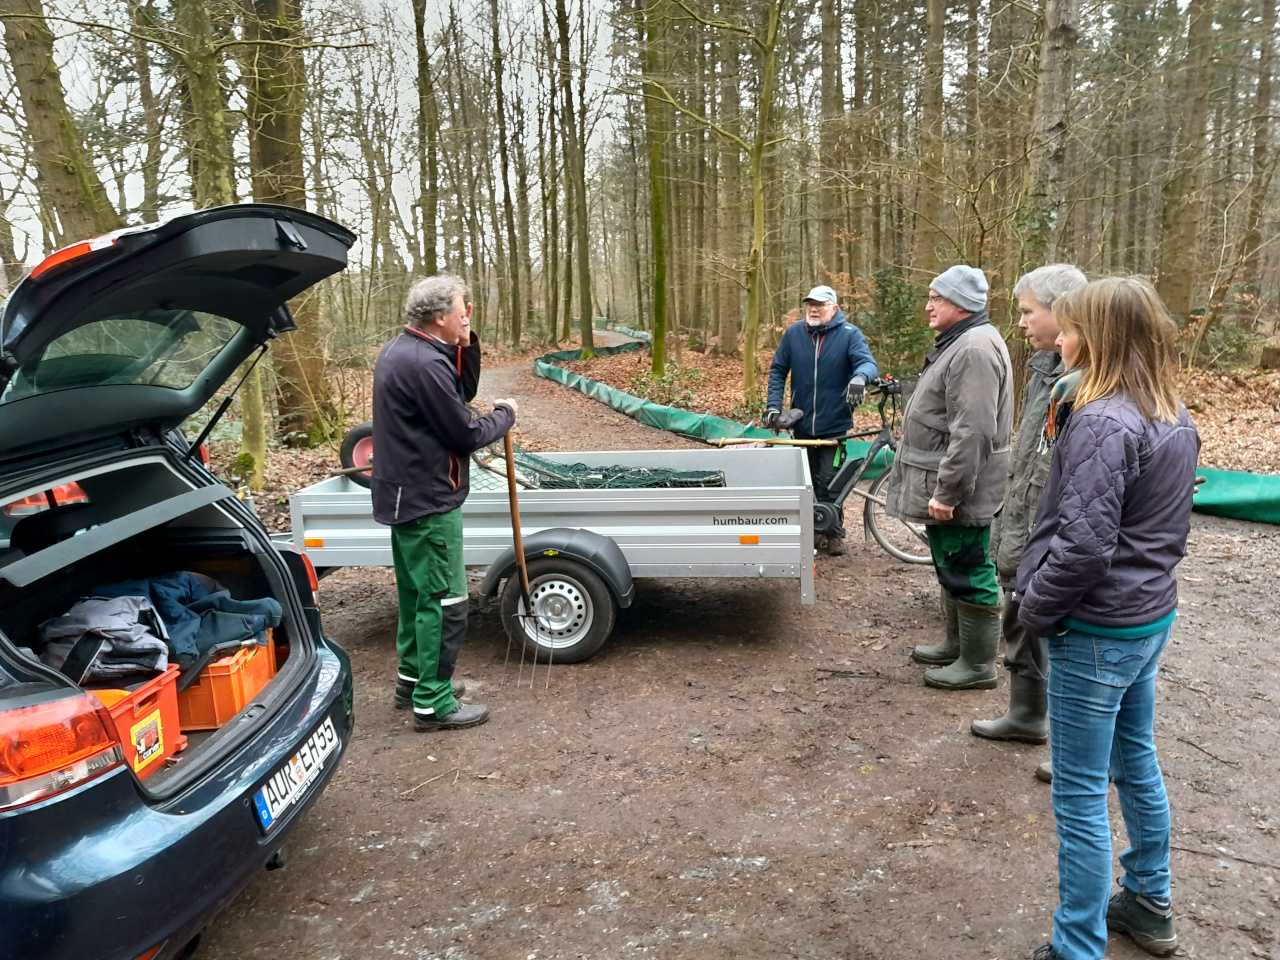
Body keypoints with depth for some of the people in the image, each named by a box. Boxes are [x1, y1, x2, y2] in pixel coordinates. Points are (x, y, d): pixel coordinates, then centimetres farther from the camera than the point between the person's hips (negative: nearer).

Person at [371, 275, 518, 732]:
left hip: (403, 495, 11)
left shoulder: (400, 351, 10)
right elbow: (465, 434, -19)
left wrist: (467, 346, 2)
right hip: (428, 502, -11)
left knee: (417, 591, 21)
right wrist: (504, 415, -2)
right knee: (444, 601, -3)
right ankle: (432, 702, 6)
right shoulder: (425, 364, -23)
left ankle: (413, 676, 34)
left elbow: (462, 394, 14)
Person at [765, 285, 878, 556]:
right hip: (802, 422, 3)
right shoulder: (793, 333, 1)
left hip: (834, 424, -3)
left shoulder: (849, 334, -5)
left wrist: (859, 378, -42)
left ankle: (834, 532, 14)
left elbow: (868, 362, -18)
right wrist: (773, 405, -4)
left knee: (829, 481, -3)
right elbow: (777, 370, 6)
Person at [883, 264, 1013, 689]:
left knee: (967, 574, -1)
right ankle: (957, 645, 35)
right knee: (951, 569, 20)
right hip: (943, 487, 11)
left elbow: (972, 433, -27)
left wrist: (947, 492, -25)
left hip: (959, 494, -11)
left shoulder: (976, 349, -20)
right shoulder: (958, 343, 15)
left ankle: (978, 665, 11)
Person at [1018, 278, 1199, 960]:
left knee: (1080, 795, 2)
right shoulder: (1174, 418, 6)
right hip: (1152, 616, 10)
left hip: (1097, 631, -9)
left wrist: (1035, 609, -13)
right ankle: (1149, 904, 43)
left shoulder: (1102, 423, -23)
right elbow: (1168, 524, 15)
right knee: (1136, 763, 24)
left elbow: (1084, 544, -27)